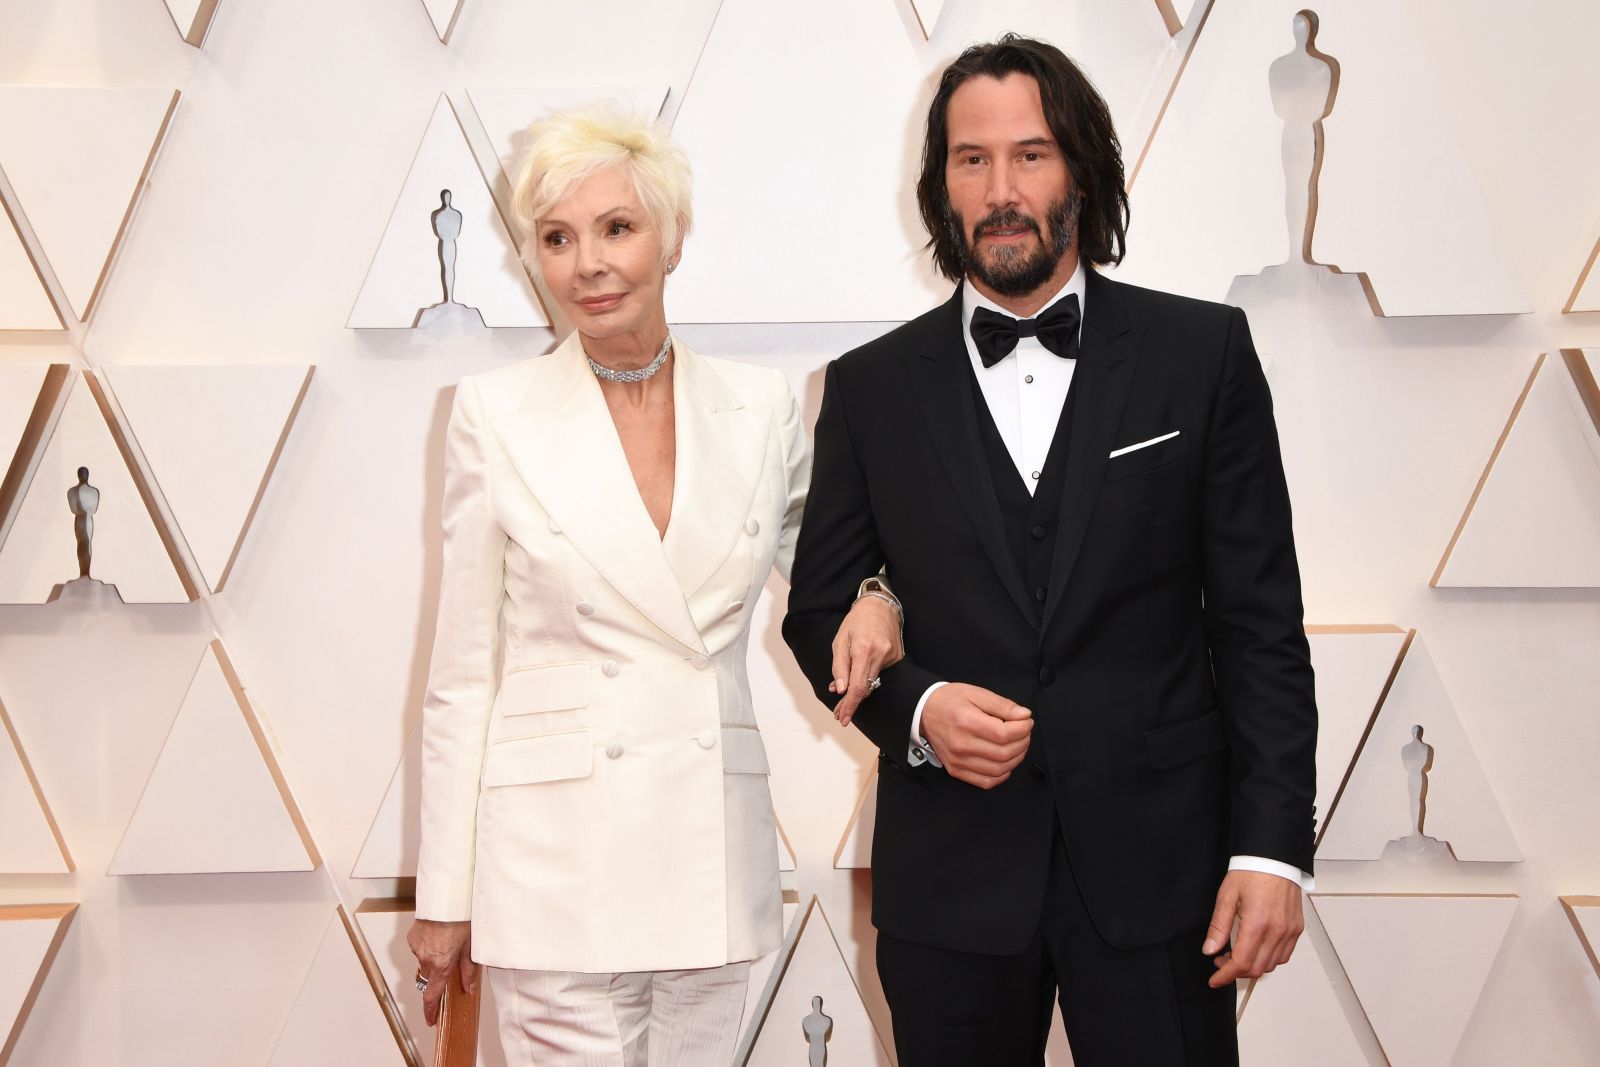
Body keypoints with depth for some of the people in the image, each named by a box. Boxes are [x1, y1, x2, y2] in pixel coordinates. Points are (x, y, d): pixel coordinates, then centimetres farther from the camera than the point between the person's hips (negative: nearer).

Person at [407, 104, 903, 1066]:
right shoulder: (497, 415, -2)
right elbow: (463, 673, 1)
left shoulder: (761, 407, 4)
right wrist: (444, 897, 0)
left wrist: (873, 596, -5)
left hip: (714, 851, 2)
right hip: (558, 858, -2)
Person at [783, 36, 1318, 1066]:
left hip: (1155, 864, -1)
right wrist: (915, 709, -11)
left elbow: (1260, 620, 0)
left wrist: (1272, 846, -6)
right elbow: (821, 612, 9)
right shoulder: (872, 387, 4)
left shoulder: (1201, 352, 1)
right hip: (949, 877, 1)